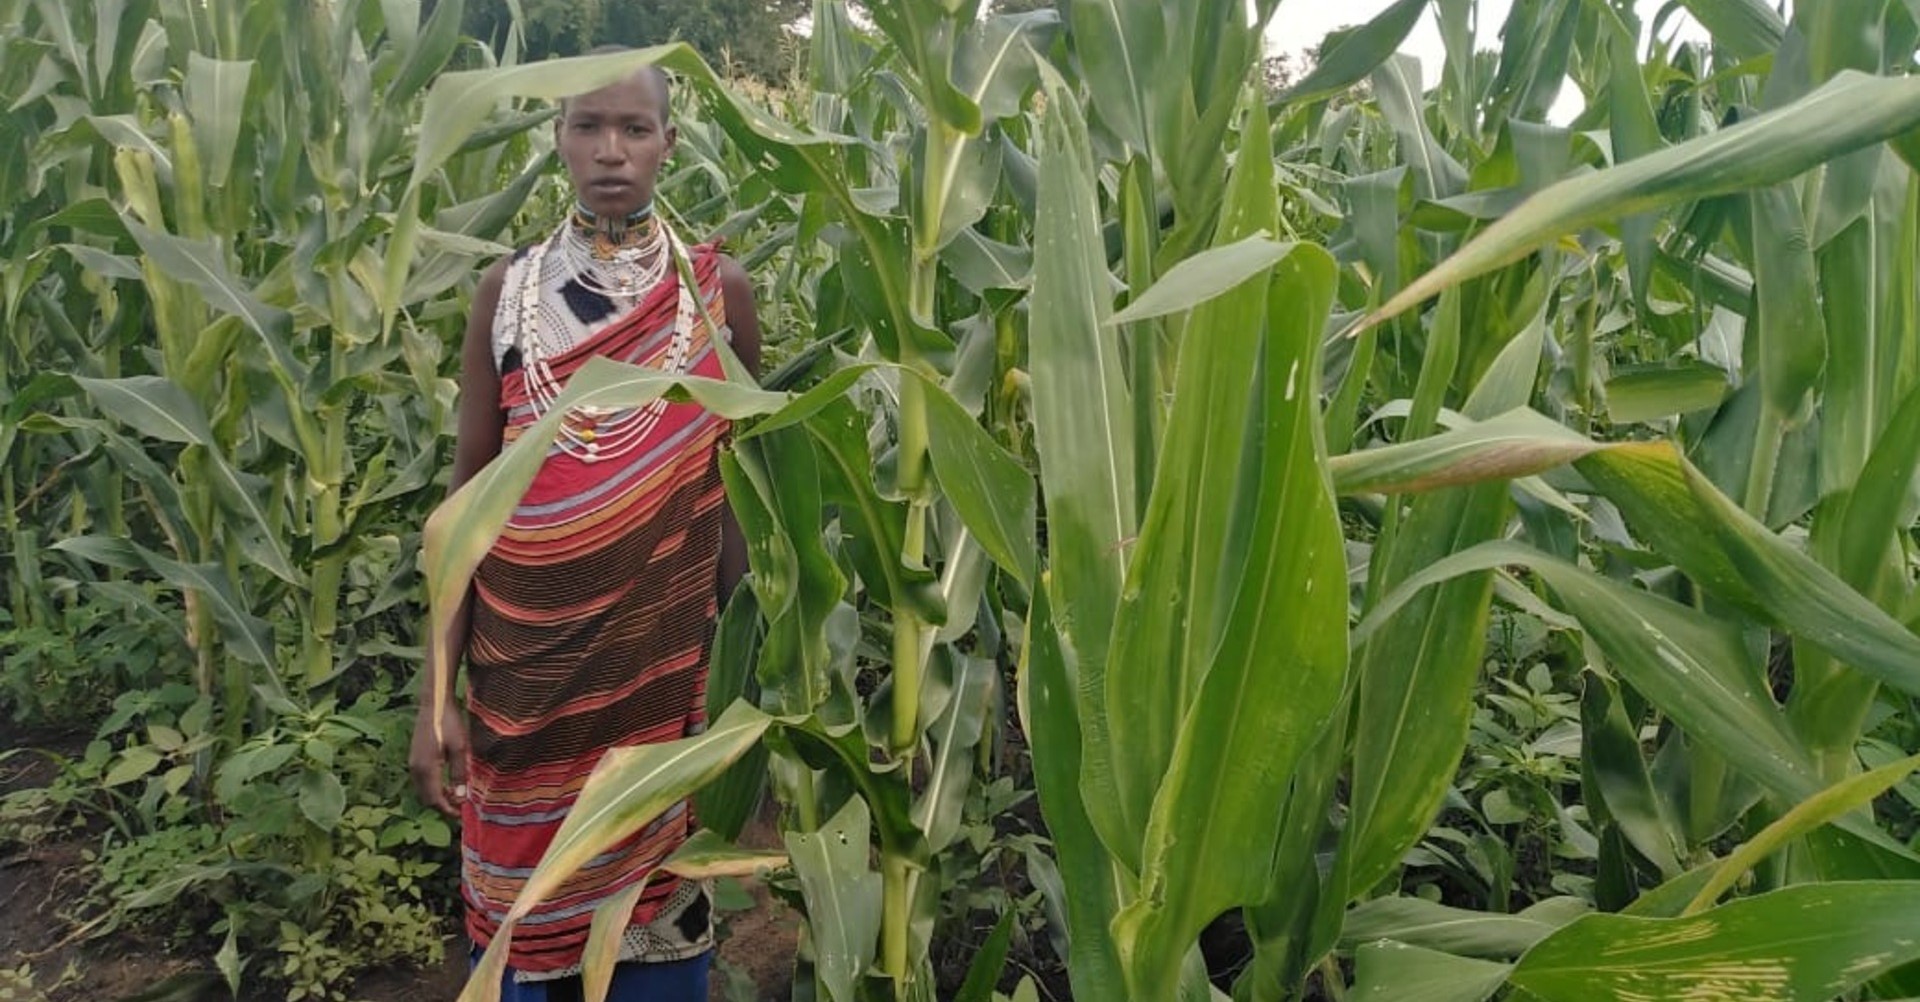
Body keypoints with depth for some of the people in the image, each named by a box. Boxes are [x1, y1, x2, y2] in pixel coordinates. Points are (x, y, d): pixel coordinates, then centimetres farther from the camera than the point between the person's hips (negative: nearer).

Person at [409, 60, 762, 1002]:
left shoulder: (718, 289, -1)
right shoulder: (506, 290, 0)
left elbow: (743, 487, 3)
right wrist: (436, 689, -2)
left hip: (663, 661, 0)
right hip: (527, 667, 1)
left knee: (655, 900, 10)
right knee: (524, 912, 11)